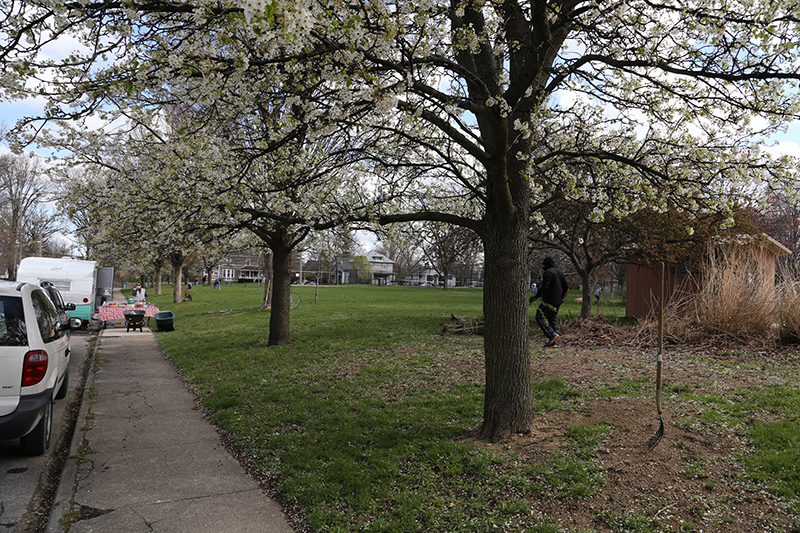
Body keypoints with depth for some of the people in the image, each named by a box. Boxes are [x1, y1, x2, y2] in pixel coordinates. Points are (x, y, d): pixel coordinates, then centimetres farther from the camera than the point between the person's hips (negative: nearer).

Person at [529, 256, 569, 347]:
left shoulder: (548, 272, -11)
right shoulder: (559, 273, 17)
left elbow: (544, 287, -21)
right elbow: (566, 287, 21)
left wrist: (536, 296, -19)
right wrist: (562, 298, 28)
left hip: (548, 301, -9)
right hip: (557, 302, 9)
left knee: (540, 317, -5)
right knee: (553, 320, 11)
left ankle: (552, 334, -16)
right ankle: (552, 342, 10)